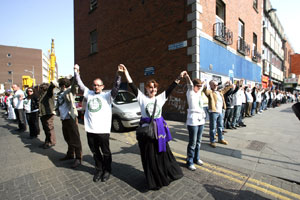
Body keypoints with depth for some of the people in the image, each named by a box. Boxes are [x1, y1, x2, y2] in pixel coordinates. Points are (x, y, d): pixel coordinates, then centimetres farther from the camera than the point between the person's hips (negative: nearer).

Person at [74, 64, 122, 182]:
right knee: (95, 152, 18)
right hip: (90, 130, 5)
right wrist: (76, 71, 15)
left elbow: (116, 87, -17)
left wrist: (118, 74, -30)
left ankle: (107, 170, 31)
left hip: (103, 130, -4)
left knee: (106, 152, 11)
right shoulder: (89, 94, 12)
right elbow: (80, 84, 18)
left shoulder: (107, 96, -3)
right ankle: (99, 169, 38)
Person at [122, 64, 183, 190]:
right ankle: (153, 181, 27)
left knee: (163, 152, 14)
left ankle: (167, 175, 37)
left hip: (159, 128, 2)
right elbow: (132, 86, -7)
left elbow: (171, 88, 3)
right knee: (149, 155, 7)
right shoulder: (142, 98, 0)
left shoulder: (161, 97, 6)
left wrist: (179, 77, -3)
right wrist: (126, 72, -12)